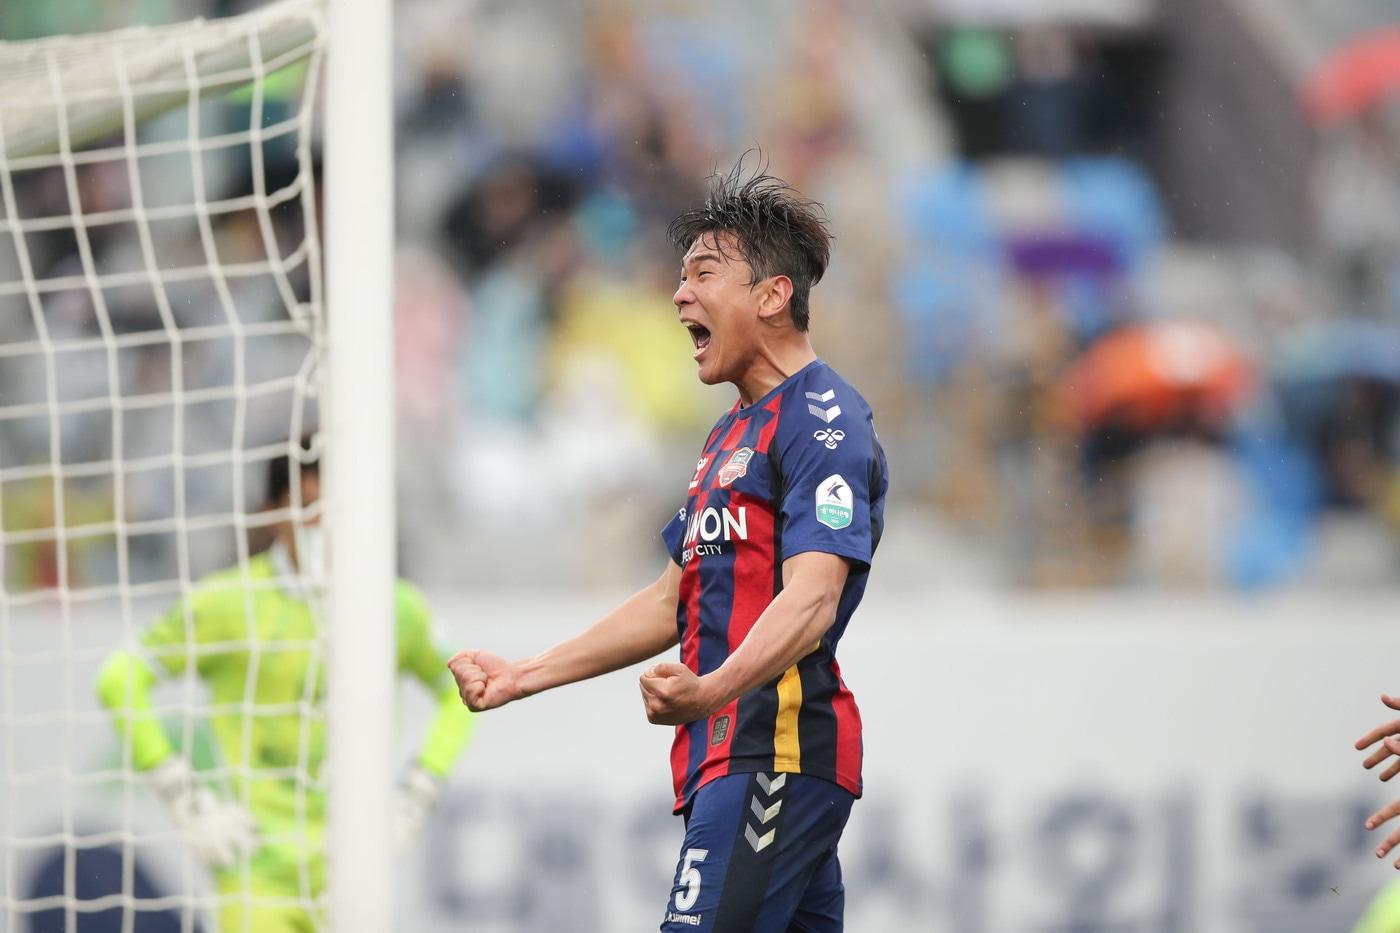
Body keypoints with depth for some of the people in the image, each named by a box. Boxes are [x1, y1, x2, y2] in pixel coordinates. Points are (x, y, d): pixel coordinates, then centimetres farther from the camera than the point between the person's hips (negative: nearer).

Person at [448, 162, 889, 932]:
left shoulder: (824, 419, -9)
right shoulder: (731, 434, 23)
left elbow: (812, 597, -23)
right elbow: (672, 602, 27)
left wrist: (714, 689, -40)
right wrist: (522, 678, 21)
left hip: (778, 748, -10)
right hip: (727, 757, 10)